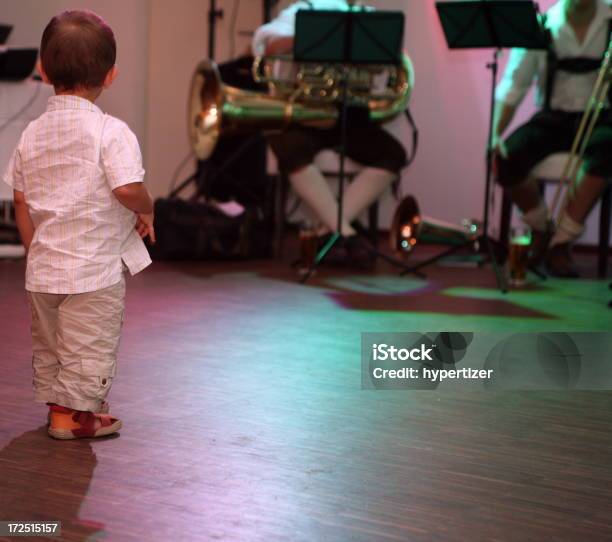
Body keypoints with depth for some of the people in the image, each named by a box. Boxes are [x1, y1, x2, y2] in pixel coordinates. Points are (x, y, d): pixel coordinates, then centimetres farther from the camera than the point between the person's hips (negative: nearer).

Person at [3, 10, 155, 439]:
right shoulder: (111, 131, -15)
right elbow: (128, 189, -26)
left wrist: (35, 253, 17)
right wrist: (146, 211, -4)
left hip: (43, 269, 6)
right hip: (95, 268, -6)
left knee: (49, 344, 22)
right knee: (90, 350, 8)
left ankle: (56, 402, 34)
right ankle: (74, 415, 14)